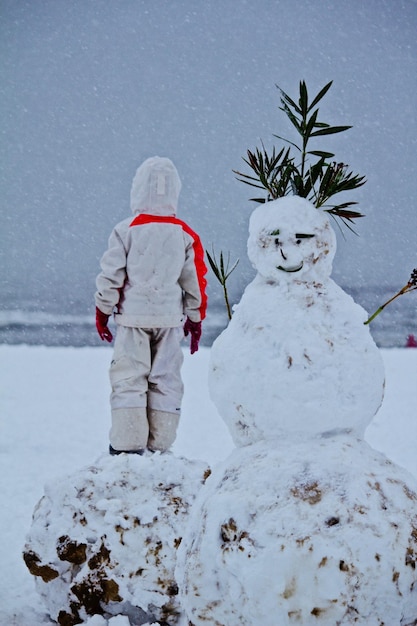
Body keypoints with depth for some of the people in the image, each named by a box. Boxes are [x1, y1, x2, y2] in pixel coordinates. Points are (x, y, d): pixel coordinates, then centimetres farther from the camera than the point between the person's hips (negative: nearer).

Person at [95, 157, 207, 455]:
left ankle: (128, 444, 0)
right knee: (166, 380, 8)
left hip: (133, 316, -2)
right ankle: (160, 445, 9)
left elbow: (111, 276, -4)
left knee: (128, 378, 3)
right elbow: (196, 281, 6)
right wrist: (195, 318, 16)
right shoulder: (186, 234, 1)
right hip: (170, 317, 2)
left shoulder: (126, 230, -7)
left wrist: (103, 311, 8)